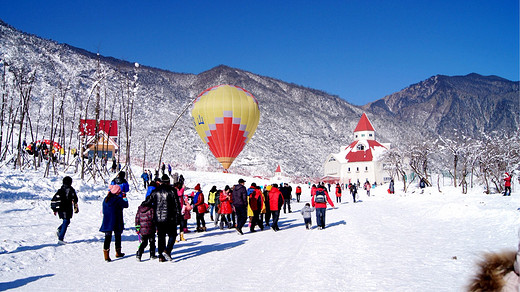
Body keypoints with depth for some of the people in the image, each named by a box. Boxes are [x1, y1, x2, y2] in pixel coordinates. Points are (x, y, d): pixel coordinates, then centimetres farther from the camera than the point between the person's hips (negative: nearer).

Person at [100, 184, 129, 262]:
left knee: (107, 237, 1)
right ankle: (118, 252, 26)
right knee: (117, 236, 14)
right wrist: (124, 197, 9)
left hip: (107, 222, 4)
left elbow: (104, 211, 12)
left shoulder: (105, 199, 6)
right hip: (116, 223, -4)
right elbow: (126, 205, -3)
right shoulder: (118, 199, -13)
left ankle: (106, 254, -9)